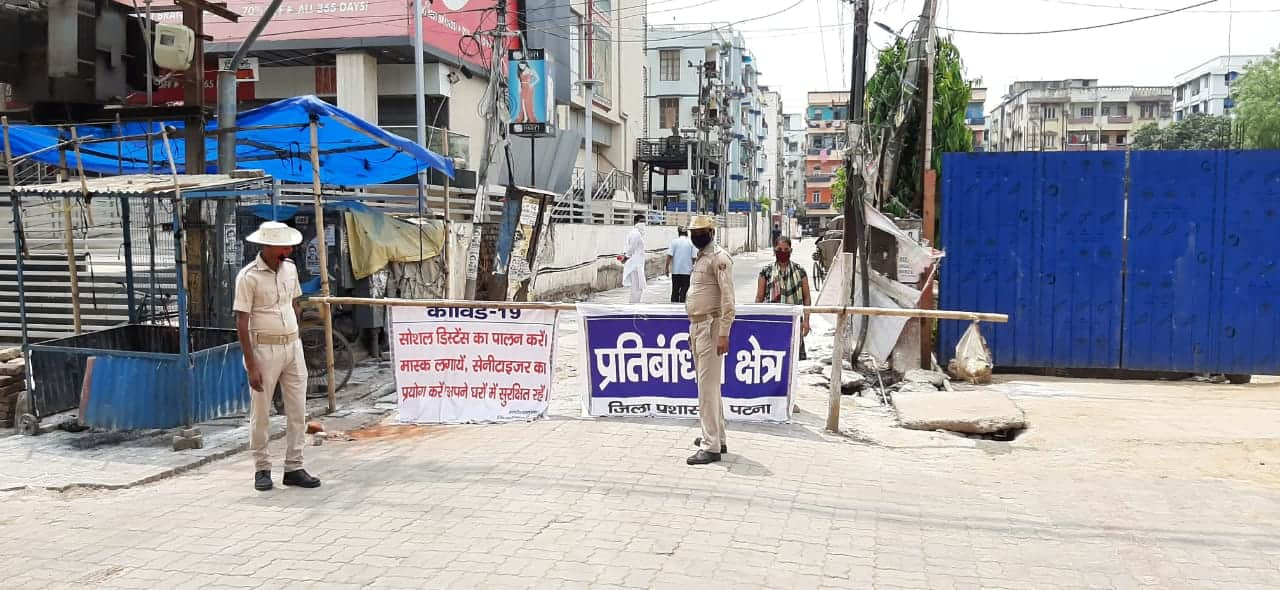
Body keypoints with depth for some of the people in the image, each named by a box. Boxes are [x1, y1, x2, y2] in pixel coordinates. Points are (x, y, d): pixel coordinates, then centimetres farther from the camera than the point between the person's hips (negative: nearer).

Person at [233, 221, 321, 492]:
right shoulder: (249, 276, -12)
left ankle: (294, 468, 15)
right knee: (260, 413, 5)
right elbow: (241, 322, -13)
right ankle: (262, 469, 18)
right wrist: (251, 365, -16)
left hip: (293, 347, 6)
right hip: (264, 349, -6)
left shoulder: (290, 268, 6)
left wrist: (294, 337, 15)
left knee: (297, 411, 7)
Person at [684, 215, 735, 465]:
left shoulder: (719, 257, -11)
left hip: (711, 327, -10)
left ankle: (711, 447, -5)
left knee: (708, 387, -9)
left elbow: (728, 299, -18)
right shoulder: (699, 258, 18)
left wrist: (724, 334, -23)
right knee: (707, 385, 16)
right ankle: (717, 437, 26)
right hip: (697, 326, 10)